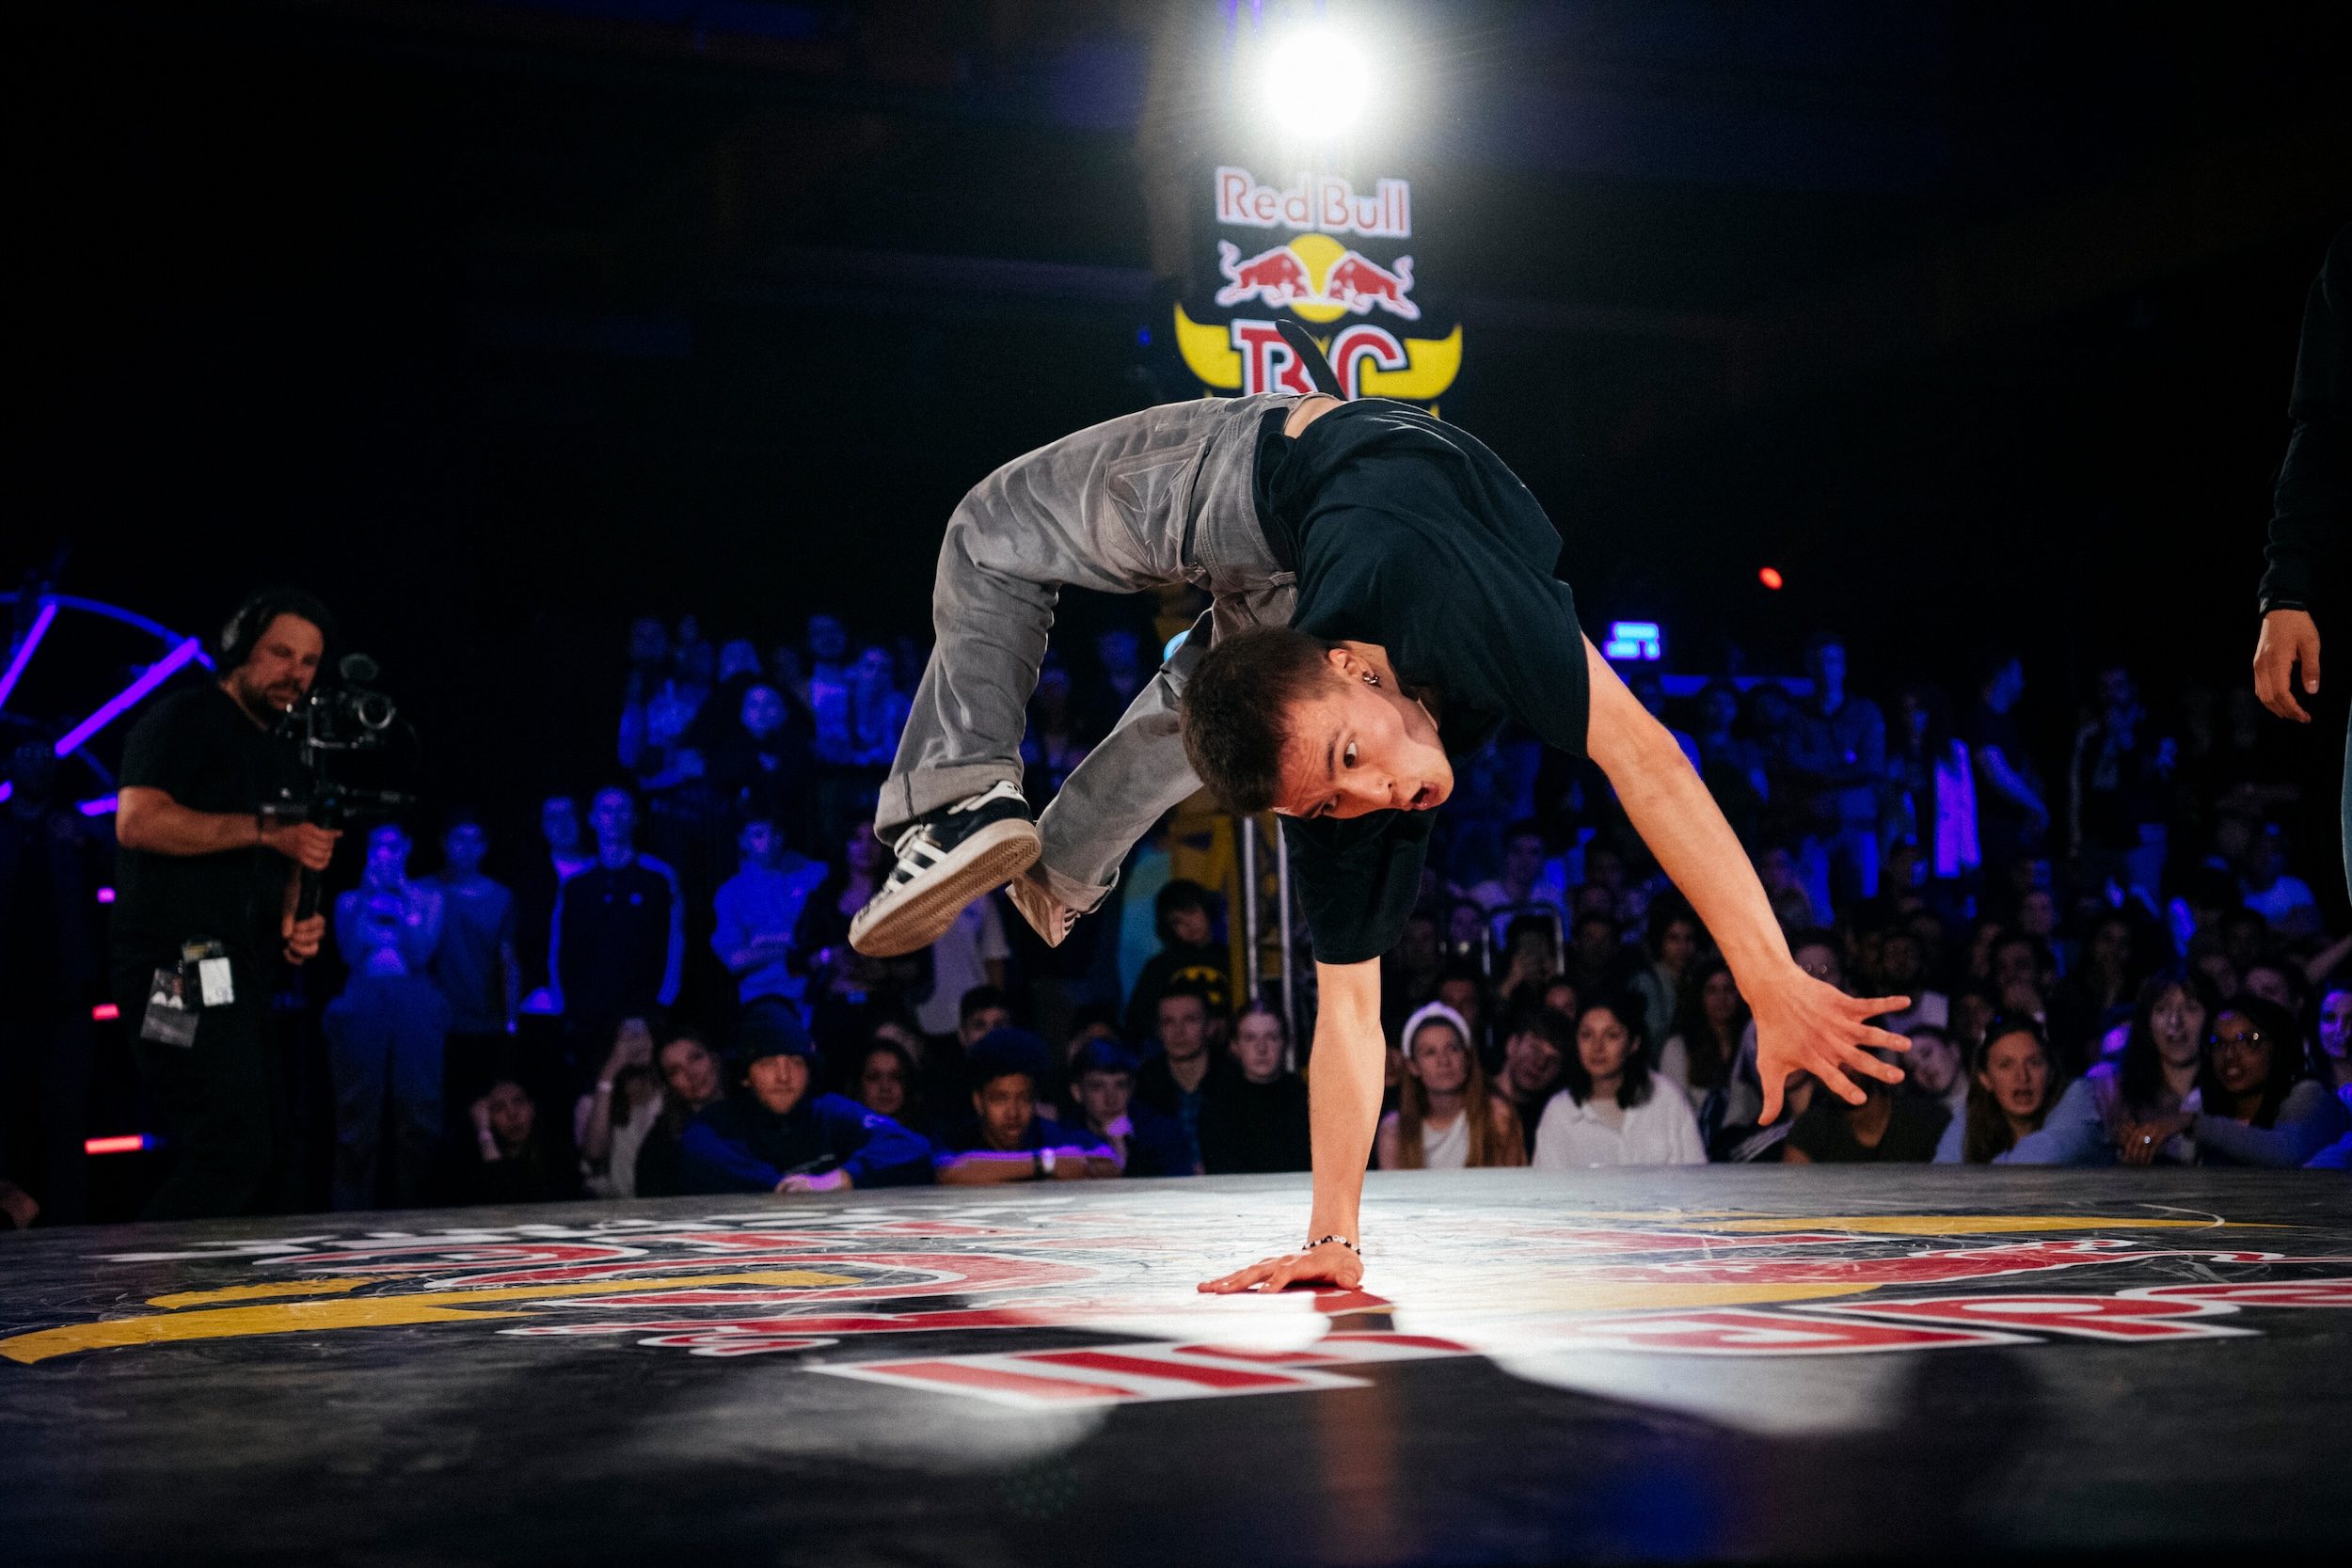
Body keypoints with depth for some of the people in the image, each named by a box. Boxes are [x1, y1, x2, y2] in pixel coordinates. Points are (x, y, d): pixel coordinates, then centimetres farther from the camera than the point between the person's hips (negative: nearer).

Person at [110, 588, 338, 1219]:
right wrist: (264, 830, -20)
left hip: (239, 981, 10)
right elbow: (138, 821, -20)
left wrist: (293, 925, 11)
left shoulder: (281, 758, 23)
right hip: (182, 971, -10)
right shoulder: (184, 720, -4)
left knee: (270, 1161, 10)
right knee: (235, 1153, -19)